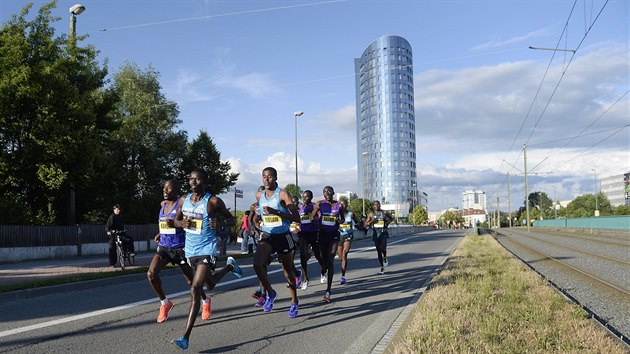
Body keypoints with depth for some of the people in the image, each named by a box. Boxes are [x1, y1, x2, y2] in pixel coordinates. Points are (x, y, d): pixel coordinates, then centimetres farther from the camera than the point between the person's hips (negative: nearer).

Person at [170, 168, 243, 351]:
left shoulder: (213, 201, -11)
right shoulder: (184, 200, 3)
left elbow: (232, 220, -2)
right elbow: (176, 220, 16)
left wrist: (220, 223, -24)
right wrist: (180, 223, -8)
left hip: (206, 249, -6)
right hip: (190, 249, 6)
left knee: (195, 289, -18)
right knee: (209, 285, 25)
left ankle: (186, 338, -15)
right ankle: (229, 266, 56)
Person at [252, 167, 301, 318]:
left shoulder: (282, 194, -12)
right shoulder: (259, 195, 4)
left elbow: (296, 218, -20)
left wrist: (276, 212, -28)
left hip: (283, 236, -3)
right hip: (267, 237, 4)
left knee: (288, 271, 8)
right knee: (257, 263, -21)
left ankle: (294, 302, 29)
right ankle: (270, 293, 3)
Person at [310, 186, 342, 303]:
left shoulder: (338, 205, 0)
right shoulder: (319, 204, -2)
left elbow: (343, 218, 13)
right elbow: (312, 217, 8)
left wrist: (339, 221, -9)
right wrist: (317, 223, -12)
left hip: (334, 235, -1)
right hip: (322, 234, 2)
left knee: (330, 260, -13)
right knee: (323, 258, 14)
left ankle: (328, 291, -14)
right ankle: (324, 272, 54)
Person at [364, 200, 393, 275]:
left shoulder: (384, 213, 2)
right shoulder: (371, 214, 2)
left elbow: (391, 218, 19)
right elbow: (365, 225, 1)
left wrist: (387, 222, 1)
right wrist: (371, 221, -17)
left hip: (383, 233, -1)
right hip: (376, 233, 1)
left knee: (383, 248, -20)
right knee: (378, 251, 6)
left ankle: (385, 258, 15)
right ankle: (382, 267, 20)